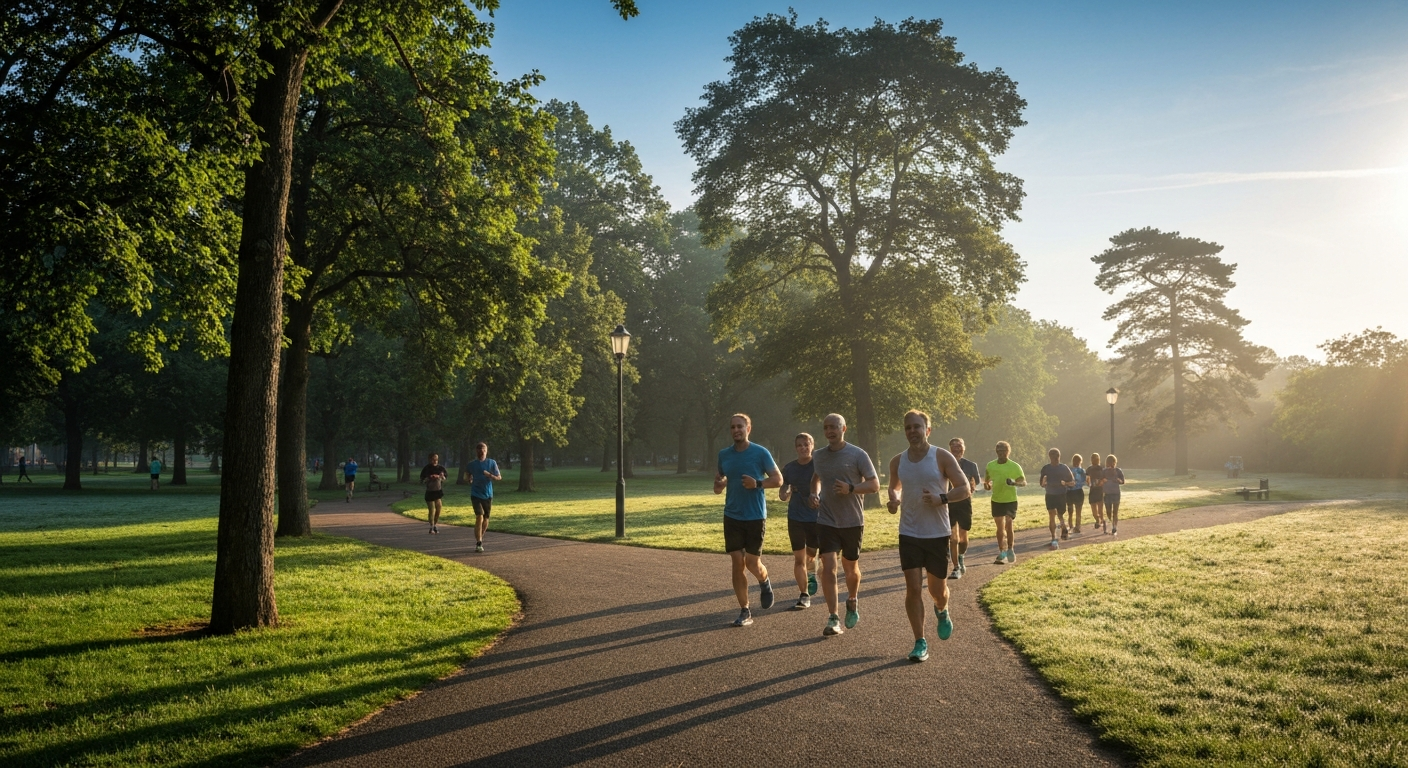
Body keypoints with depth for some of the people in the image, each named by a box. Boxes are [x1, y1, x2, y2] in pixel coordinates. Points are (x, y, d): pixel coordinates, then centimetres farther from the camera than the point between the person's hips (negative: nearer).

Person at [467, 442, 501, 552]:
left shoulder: (492, 463, 0)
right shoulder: (472, 464, 2)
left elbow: (499, 477, 2)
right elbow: (468, 479, 14)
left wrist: (490, 475, -18)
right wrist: (470, 480, -10)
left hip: (488, 495, 2)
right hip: (476, 495, -2)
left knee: (486, 519, 10)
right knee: (479, 517, -17)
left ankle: (480, 539, 32)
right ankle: (478, 543, -14)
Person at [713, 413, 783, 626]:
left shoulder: (761, 453, -6)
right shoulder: (724, 455, 6)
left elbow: (778, 479, -4)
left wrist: (758, 483, -21)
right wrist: (718, 485, -4)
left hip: (755, 517, -3)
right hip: (732, 517, 3)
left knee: (753, 563, -3)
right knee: (738, 563, 1)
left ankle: (765, 583, 33)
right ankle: (745, 611, 10)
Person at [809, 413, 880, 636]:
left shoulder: (858, 455, -8)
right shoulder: (818, 456, 4)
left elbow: (874, 485, -8)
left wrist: (851, 488, -24)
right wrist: (814, 494, 4)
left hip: (853, 522, -2)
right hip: (827, 521, 2)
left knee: (850, 568, 14)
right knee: (828, 568, -10)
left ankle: (852, 602, 42)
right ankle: (833, 619, -6)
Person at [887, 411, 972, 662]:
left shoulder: (942, 457, -7)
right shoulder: (898, 461, 3)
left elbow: (965, 489, -6)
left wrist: (942, 498, -24)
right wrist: (894, 499, -1)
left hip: (938, 534, -2)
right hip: (909, 534, 2)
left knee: (937, 589, 9)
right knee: (913, 588, -6)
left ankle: (942, 612, 45)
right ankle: (920, 643, 4)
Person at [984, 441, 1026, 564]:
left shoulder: (1015, 466, -9)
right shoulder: (990, 465, 2)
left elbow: (1024, 482, -10)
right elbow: (987, 479, 17)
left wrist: (1015, 483, -30)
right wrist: (987, 485, -5)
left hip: (1010, 500, -3)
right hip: (996, 500, 3)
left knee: (1008, 525, -13)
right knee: (1000, 527, 9)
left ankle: (1010, 550, 4)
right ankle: (1002, 553, 19)